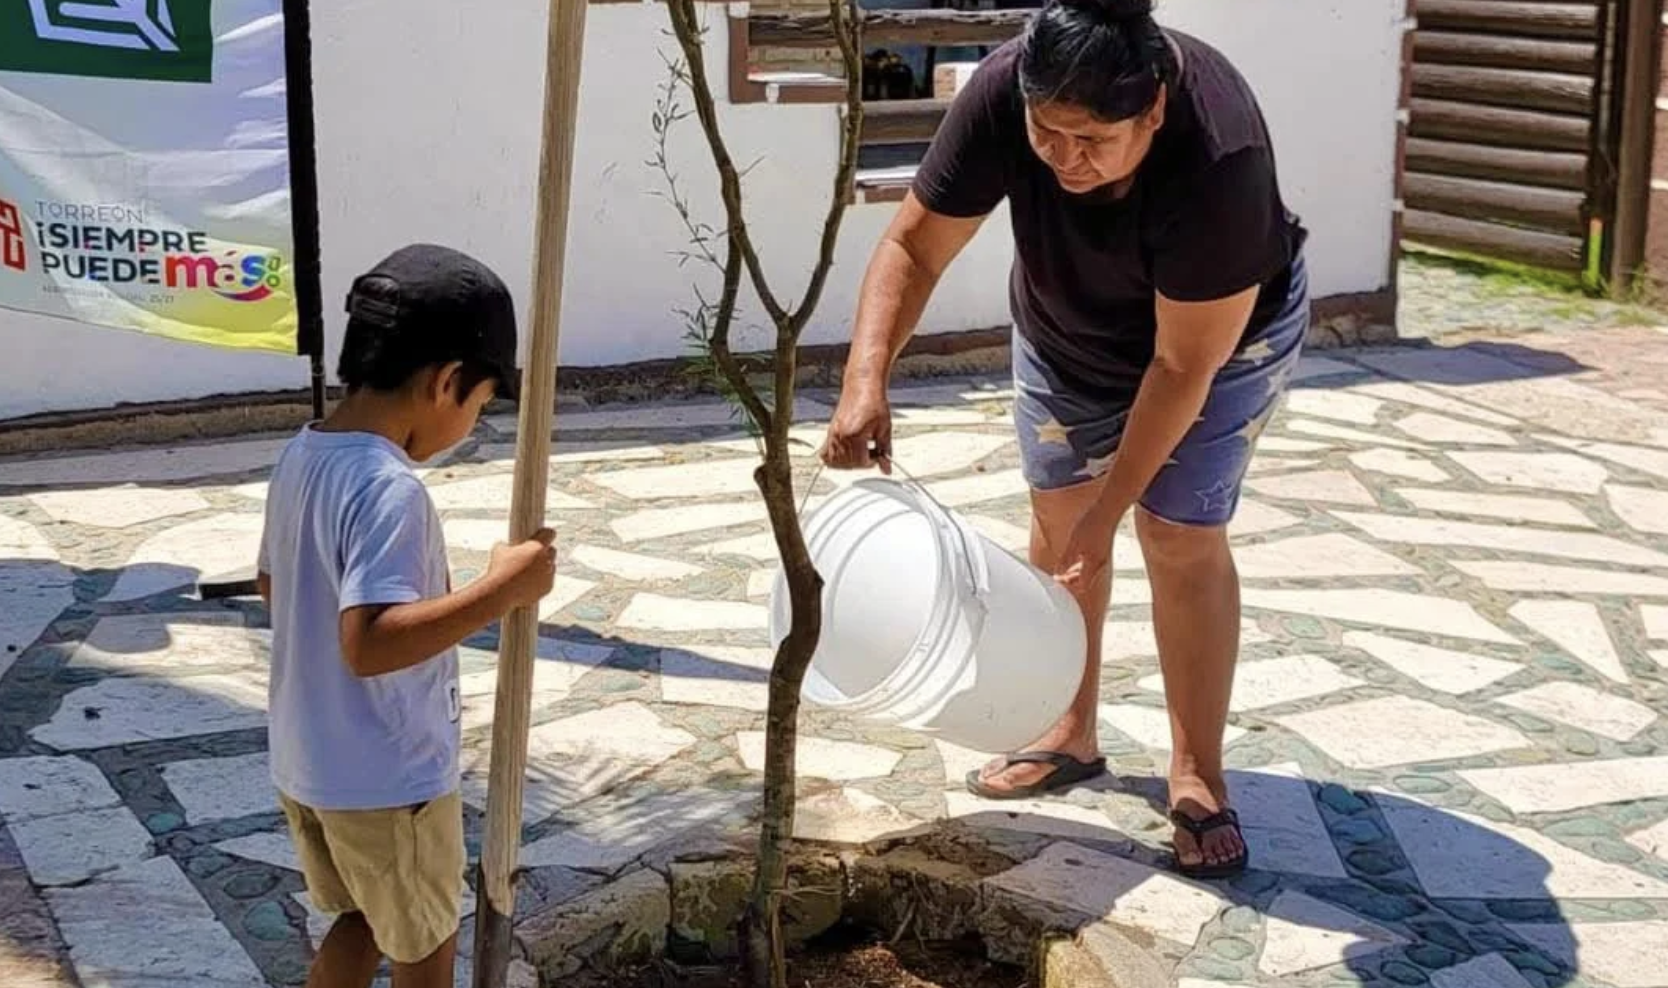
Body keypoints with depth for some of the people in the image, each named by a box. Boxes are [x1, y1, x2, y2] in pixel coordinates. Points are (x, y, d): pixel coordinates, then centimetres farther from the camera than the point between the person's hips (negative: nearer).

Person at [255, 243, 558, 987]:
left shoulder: (302, 454, 0)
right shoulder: (391, 490, -28)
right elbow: (368, 642, -37)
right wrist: (501, 590, -33)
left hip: (305, 764, 8)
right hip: (388, 782, -8)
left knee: (364, 918, 28)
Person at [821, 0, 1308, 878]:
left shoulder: (1219, 157, -41)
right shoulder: (1001, 92, -33)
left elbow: (1183, 363, -33)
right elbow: (914, 247, -26)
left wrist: (1109, 510, -29)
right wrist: (866, 380, -41)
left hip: (1224, 329, -4)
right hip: (1065, 323, 4)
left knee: (1182, 537, -8)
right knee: (1057, 518, 9)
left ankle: (1197, 779, 5)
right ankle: (1071, 734, 26)